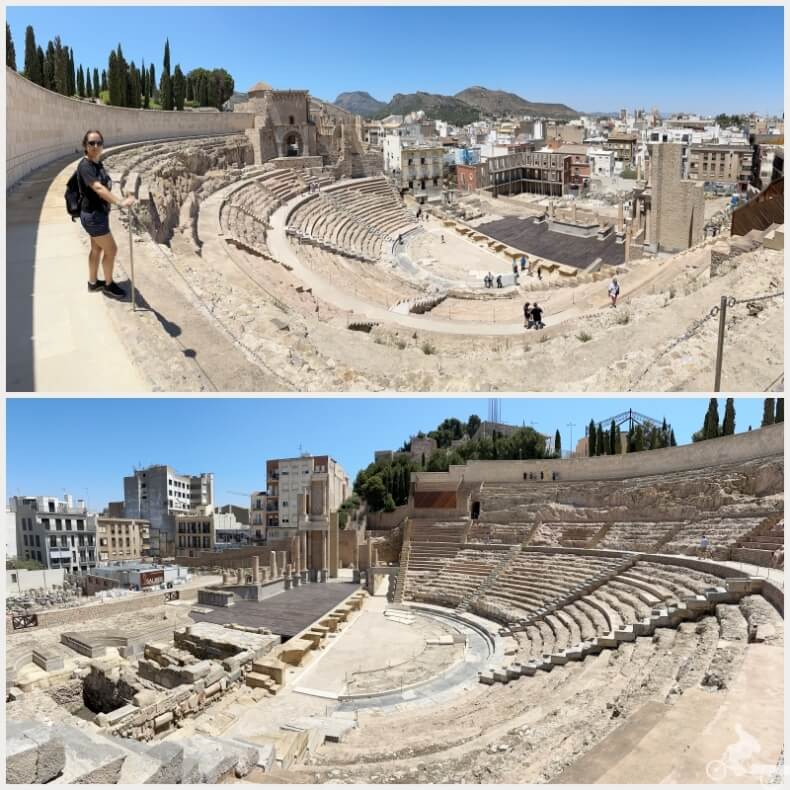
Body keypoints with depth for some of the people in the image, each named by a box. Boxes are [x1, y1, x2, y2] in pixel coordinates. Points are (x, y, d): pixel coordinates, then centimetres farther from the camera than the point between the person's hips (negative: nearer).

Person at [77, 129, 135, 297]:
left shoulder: (98, 163, 5)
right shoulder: (85, 166, -22)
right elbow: (98, 188, -37)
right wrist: (120, 202, -51)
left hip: (99, 213, 9)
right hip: (93, 215, -9)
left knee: (97, 249, 19)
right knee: (111, 249, 1)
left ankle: (93, 282, 34)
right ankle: (108, 284, 18)